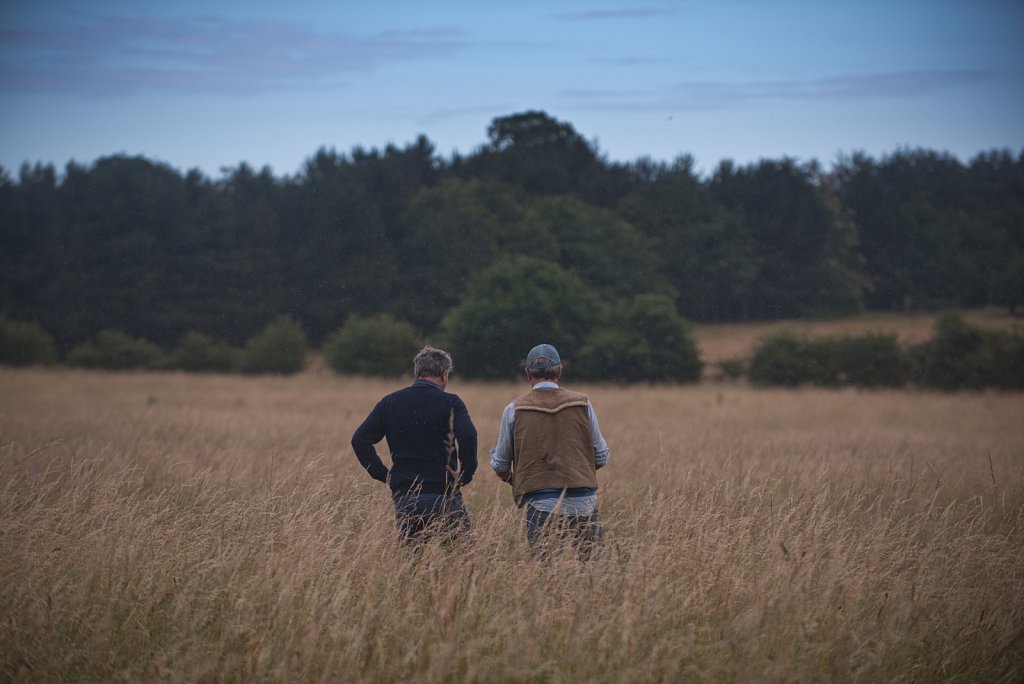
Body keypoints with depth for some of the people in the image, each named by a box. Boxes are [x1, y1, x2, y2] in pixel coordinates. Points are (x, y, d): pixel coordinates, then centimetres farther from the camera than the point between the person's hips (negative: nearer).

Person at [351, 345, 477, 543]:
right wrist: (465, 475, -10)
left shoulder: (389, 402, 8)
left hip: (403, 498, 4)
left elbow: (360, 440, 4)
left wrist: (383, 475, 7)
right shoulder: (450, 403, -5)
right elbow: (467, 436, -23)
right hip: (443, 495, -4)